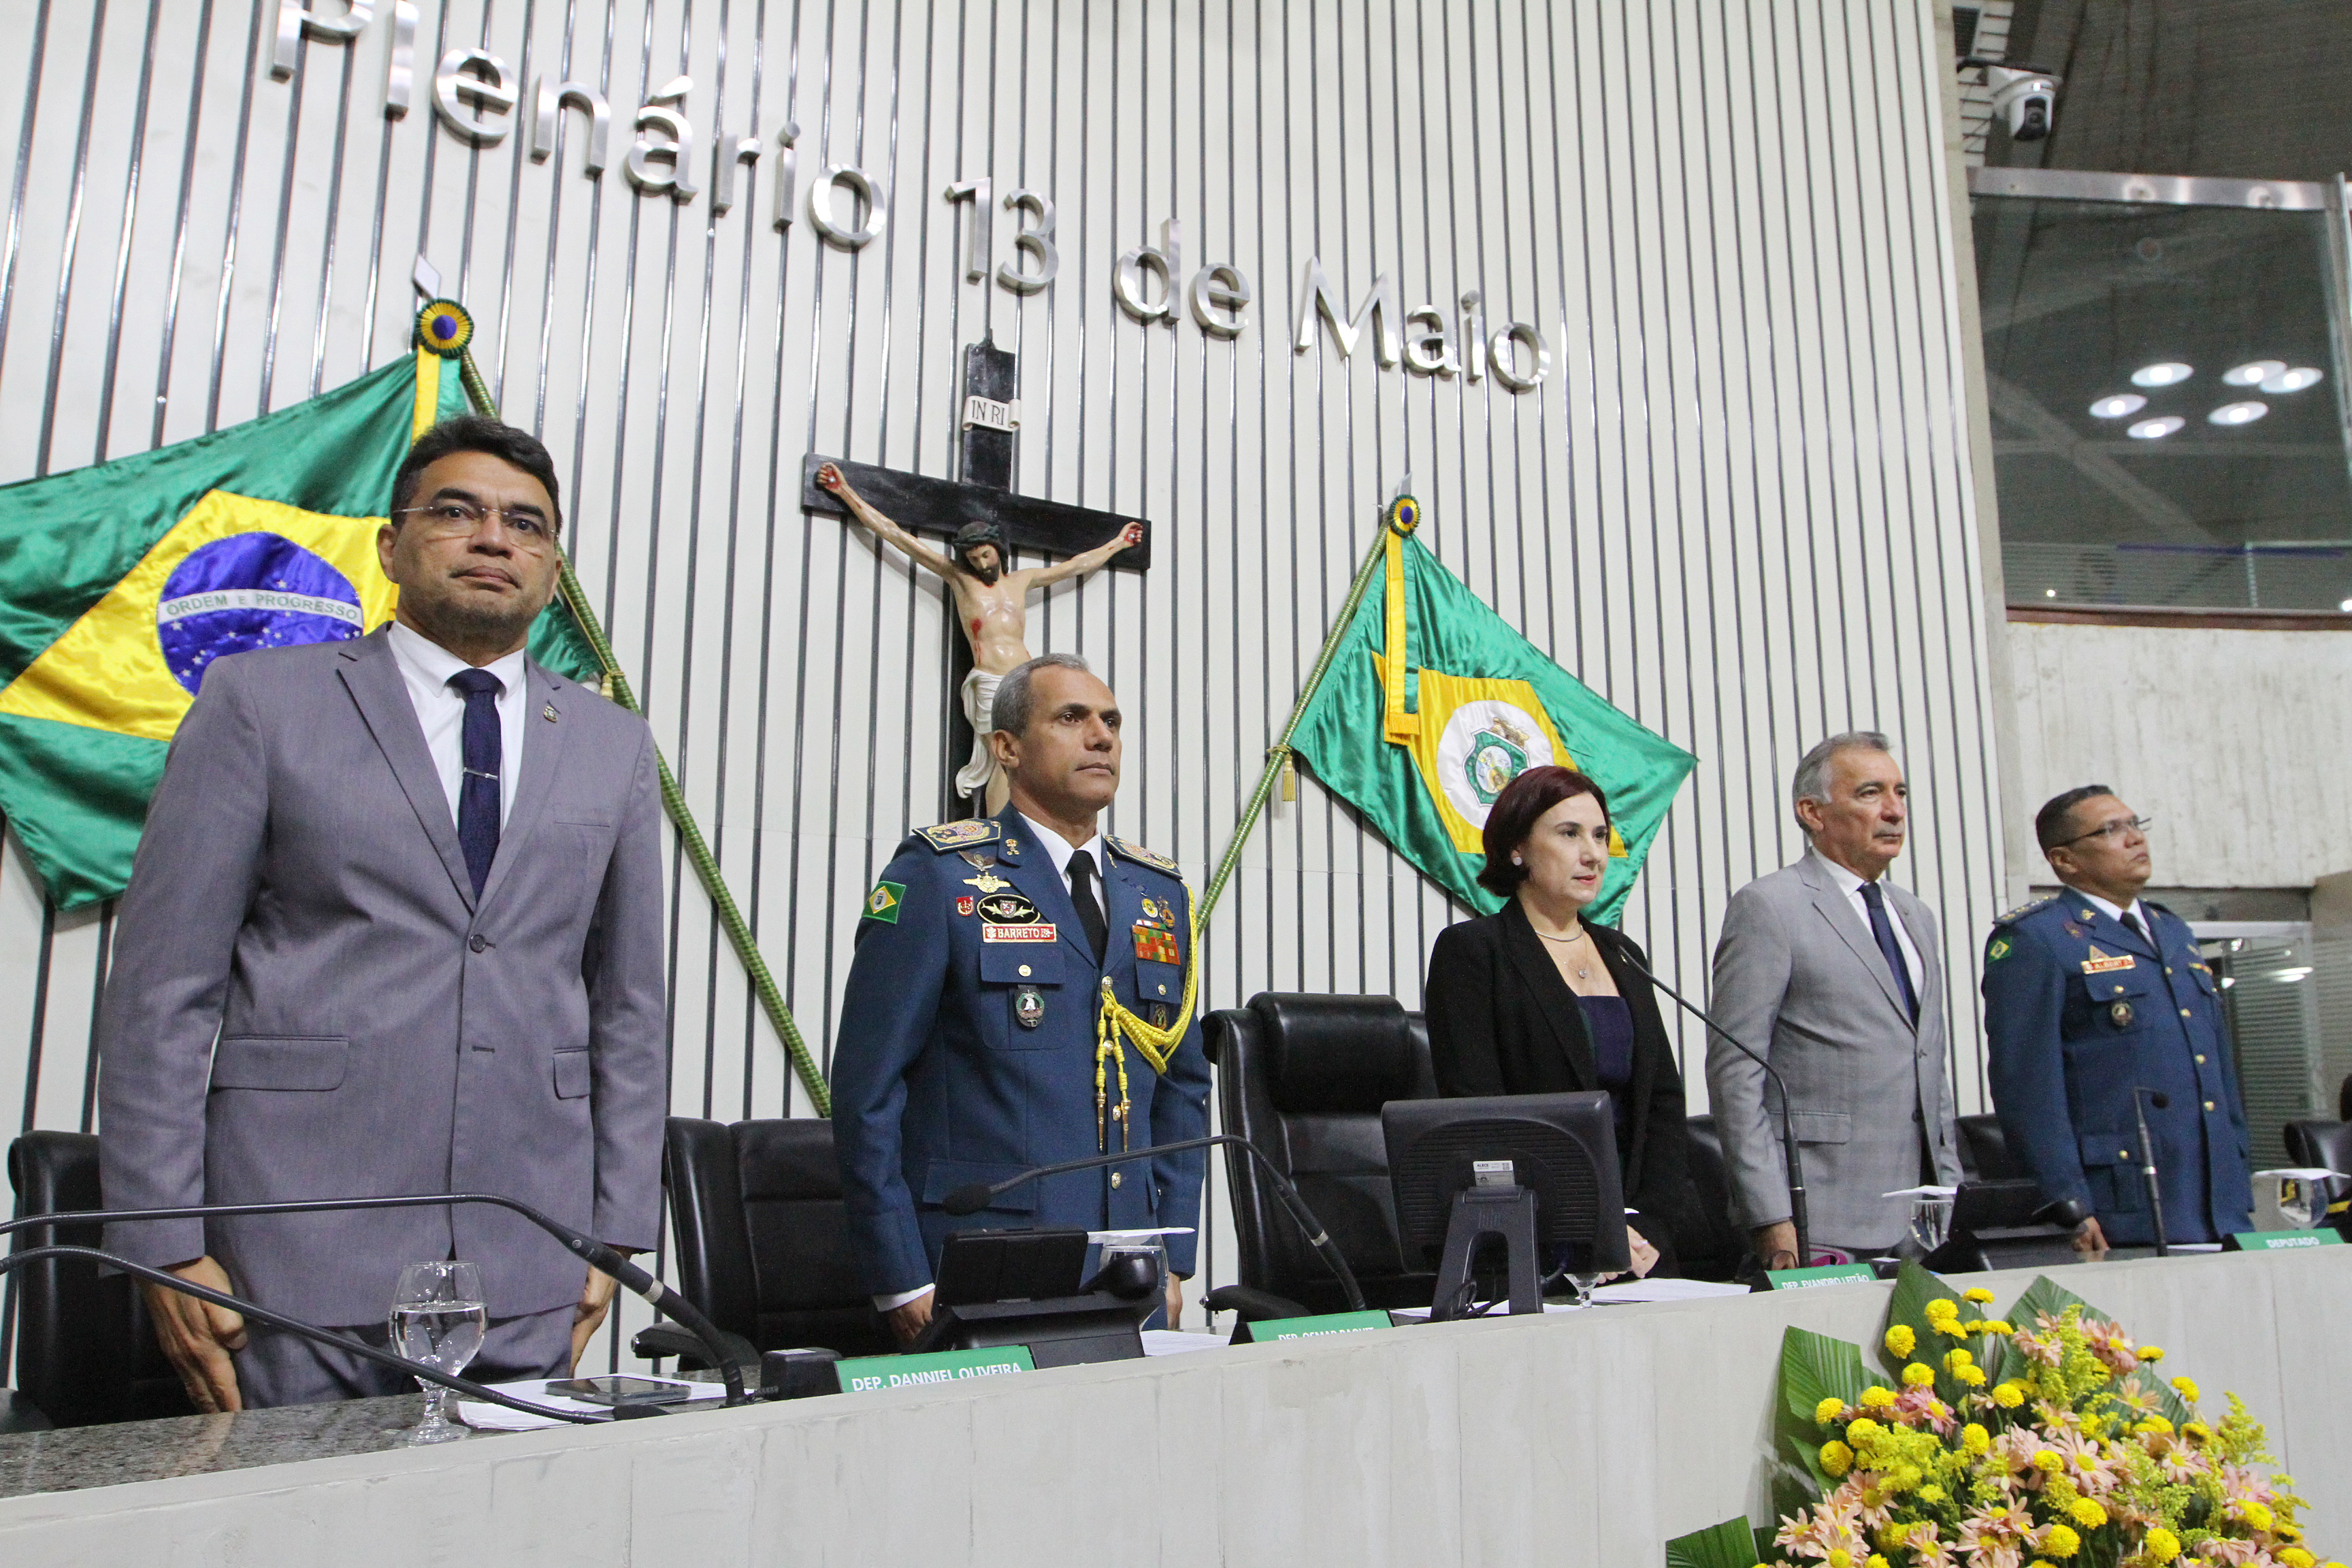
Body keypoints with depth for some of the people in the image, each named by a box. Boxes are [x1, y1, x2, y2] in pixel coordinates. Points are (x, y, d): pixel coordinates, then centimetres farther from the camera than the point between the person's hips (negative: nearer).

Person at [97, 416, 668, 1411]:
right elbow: (163, 986, 0)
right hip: (303, 1256, -2)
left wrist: (617, 1232, 8)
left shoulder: (613, 746, 11)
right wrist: (165, 1244, -5)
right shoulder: (260, 700, 3)